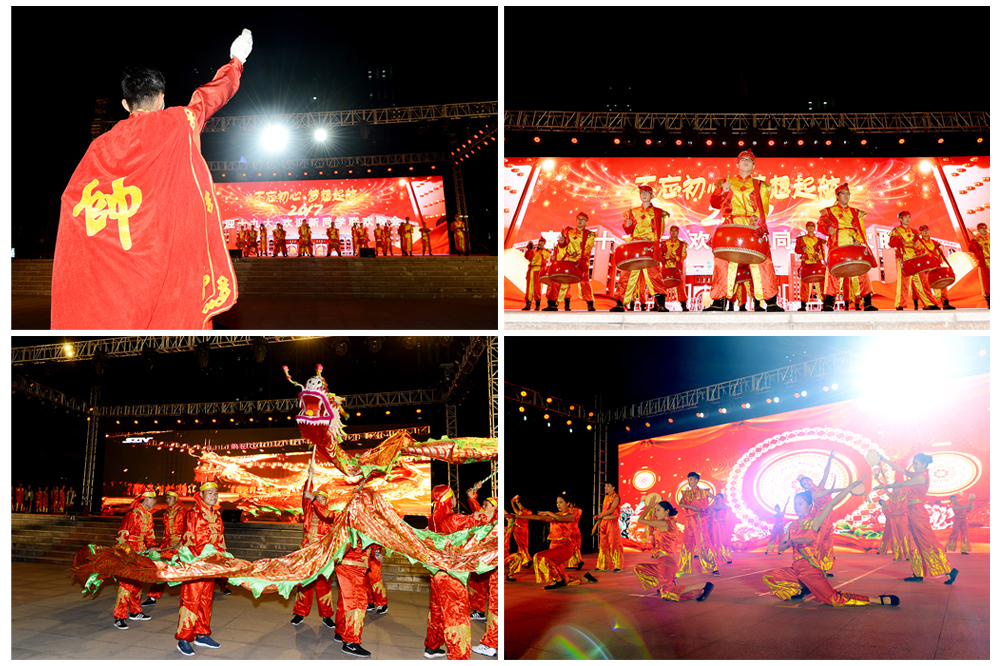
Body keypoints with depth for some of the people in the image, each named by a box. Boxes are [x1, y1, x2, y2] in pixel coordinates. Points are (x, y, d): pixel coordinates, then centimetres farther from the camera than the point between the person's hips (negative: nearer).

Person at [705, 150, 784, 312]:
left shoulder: (760, 186, 18)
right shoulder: (728, 182, 19)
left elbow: (764, 208, 7)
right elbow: (714, 203, 9)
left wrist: (757, 219, -13)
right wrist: (722, 190, -9)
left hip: (755, 228, 0)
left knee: (762, 262, -8)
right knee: (724, 263, -9)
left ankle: (771, 303, -5)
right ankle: (718, 303, -6)